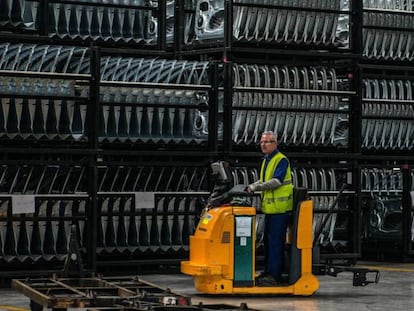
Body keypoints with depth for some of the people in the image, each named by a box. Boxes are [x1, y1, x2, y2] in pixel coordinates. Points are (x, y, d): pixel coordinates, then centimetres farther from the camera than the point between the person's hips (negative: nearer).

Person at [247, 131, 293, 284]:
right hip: (269, 207, 10)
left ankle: (275, 274, -7)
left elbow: (276, 181, -22)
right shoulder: (266, 160, 17)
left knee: (275, 241, -9)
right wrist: (253, 186, 8)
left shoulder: (281, 160, -12)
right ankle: (268, 271, 23)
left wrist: (256, 187, -21)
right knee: (268, 240, 15)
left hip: (279, 208, -10)